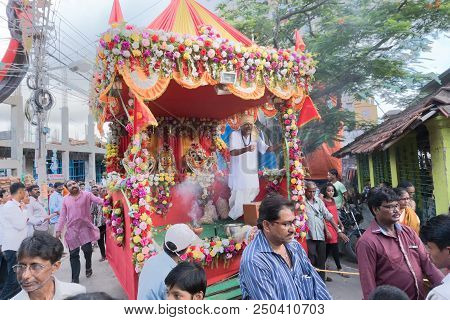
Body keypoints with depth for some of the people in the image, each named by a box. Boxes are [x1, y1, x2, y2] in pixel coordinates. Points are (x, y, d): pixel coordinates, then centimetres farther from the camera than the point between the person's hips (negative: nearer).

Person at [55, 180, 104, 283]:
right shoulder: (65, 199, 8)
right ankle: (75, 278, 17)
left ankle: (88, 267, 30)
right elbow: (62, 216, 11)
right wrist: (58, 230, 8)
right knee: (74, 254, 7)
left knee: (87, 250, -3)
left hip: (85, 227, -3)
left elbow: (99, 200, -14)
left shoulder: (87, 195, -2)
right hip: (72, 229, 3)